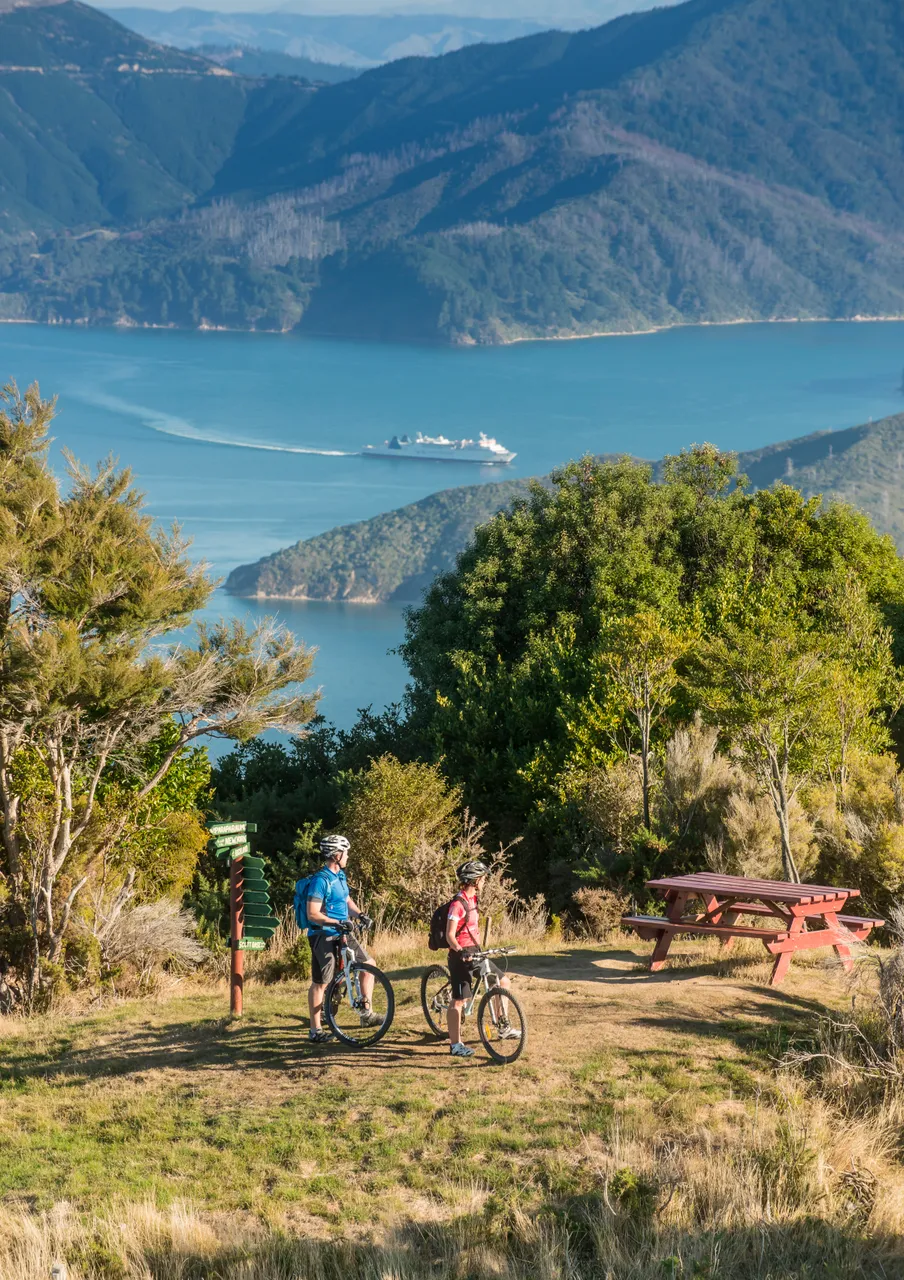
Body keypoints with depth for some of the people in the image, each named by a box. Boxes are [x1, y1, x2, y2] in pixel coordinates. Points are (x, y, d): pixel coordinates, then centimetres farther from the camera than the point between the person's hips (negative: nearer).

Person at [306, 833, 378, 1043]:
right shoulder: (321, 880, -20)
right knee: (320, 983, -1)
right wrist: (337, 922, -32)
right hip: (322, 936, -9)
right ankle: (315, 1031, 7)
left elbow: (347, 901, 19)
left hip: (341, 934, 9)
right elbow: (313, 914, -24)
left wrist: (360, 915, 0)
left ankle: (367, 1014, 14)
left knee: (368, 964, 6)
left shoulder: (340, 875, 8)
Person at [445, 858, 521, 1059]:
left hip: (474, 952, 9)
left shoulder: (472, 899, 10)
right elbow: (450, 935, -22)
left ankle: (503, 1028, 19)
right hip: (461, 955, -9)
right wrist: (461, 951, -36)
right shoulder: (458, 903, -19)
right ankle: (455, 1045, 3)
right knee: (459, 1000, -4)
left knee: (504, 982, 9)